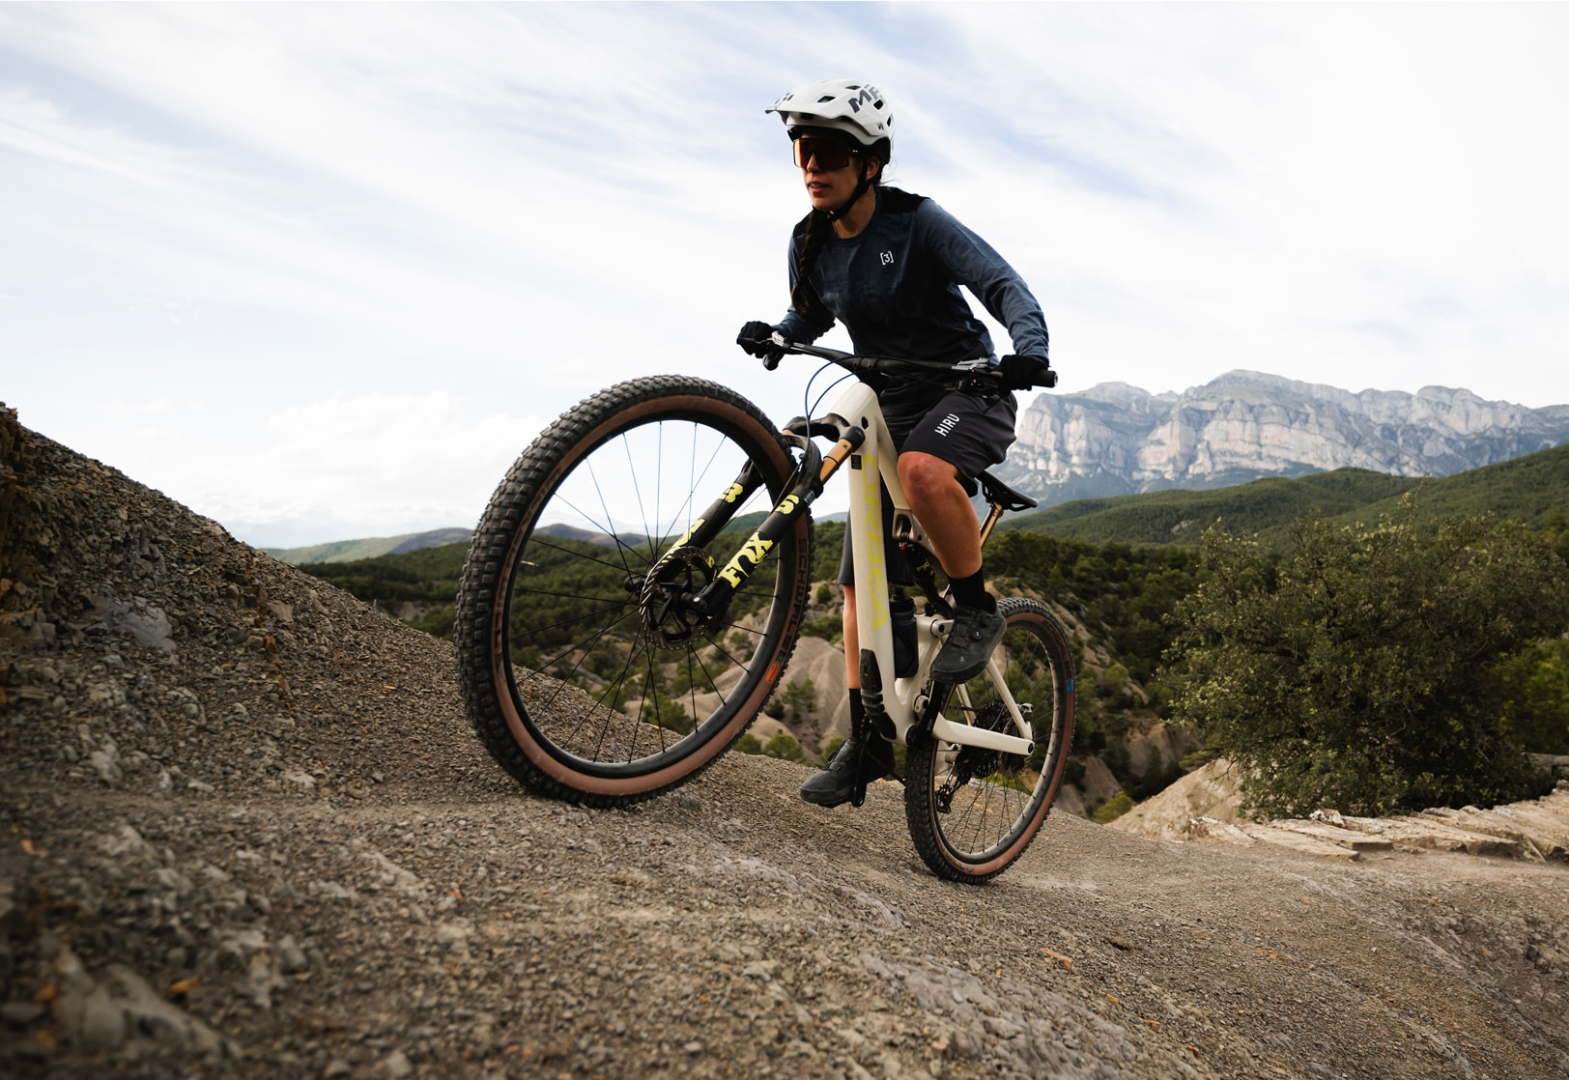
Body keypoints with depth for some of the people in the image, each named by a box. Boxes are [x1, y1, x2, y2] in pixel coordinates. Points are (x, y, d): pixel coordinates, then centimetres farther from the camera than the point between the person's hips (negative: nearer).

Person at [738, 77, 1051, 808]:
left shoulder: (919, 223, -15)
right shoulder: (811, 243, 1)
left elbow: (1004, 286, -20)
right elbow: (810, 317, 16)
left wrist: (1029, 350, -40)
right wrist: (773, 335, -7)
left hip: (967, 392, -6)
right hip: (890, 409, 6)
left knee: (923, 472, -42)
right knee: (861, 585, 0)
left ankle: (976, 610, -16)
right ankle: (867, 741, 11)